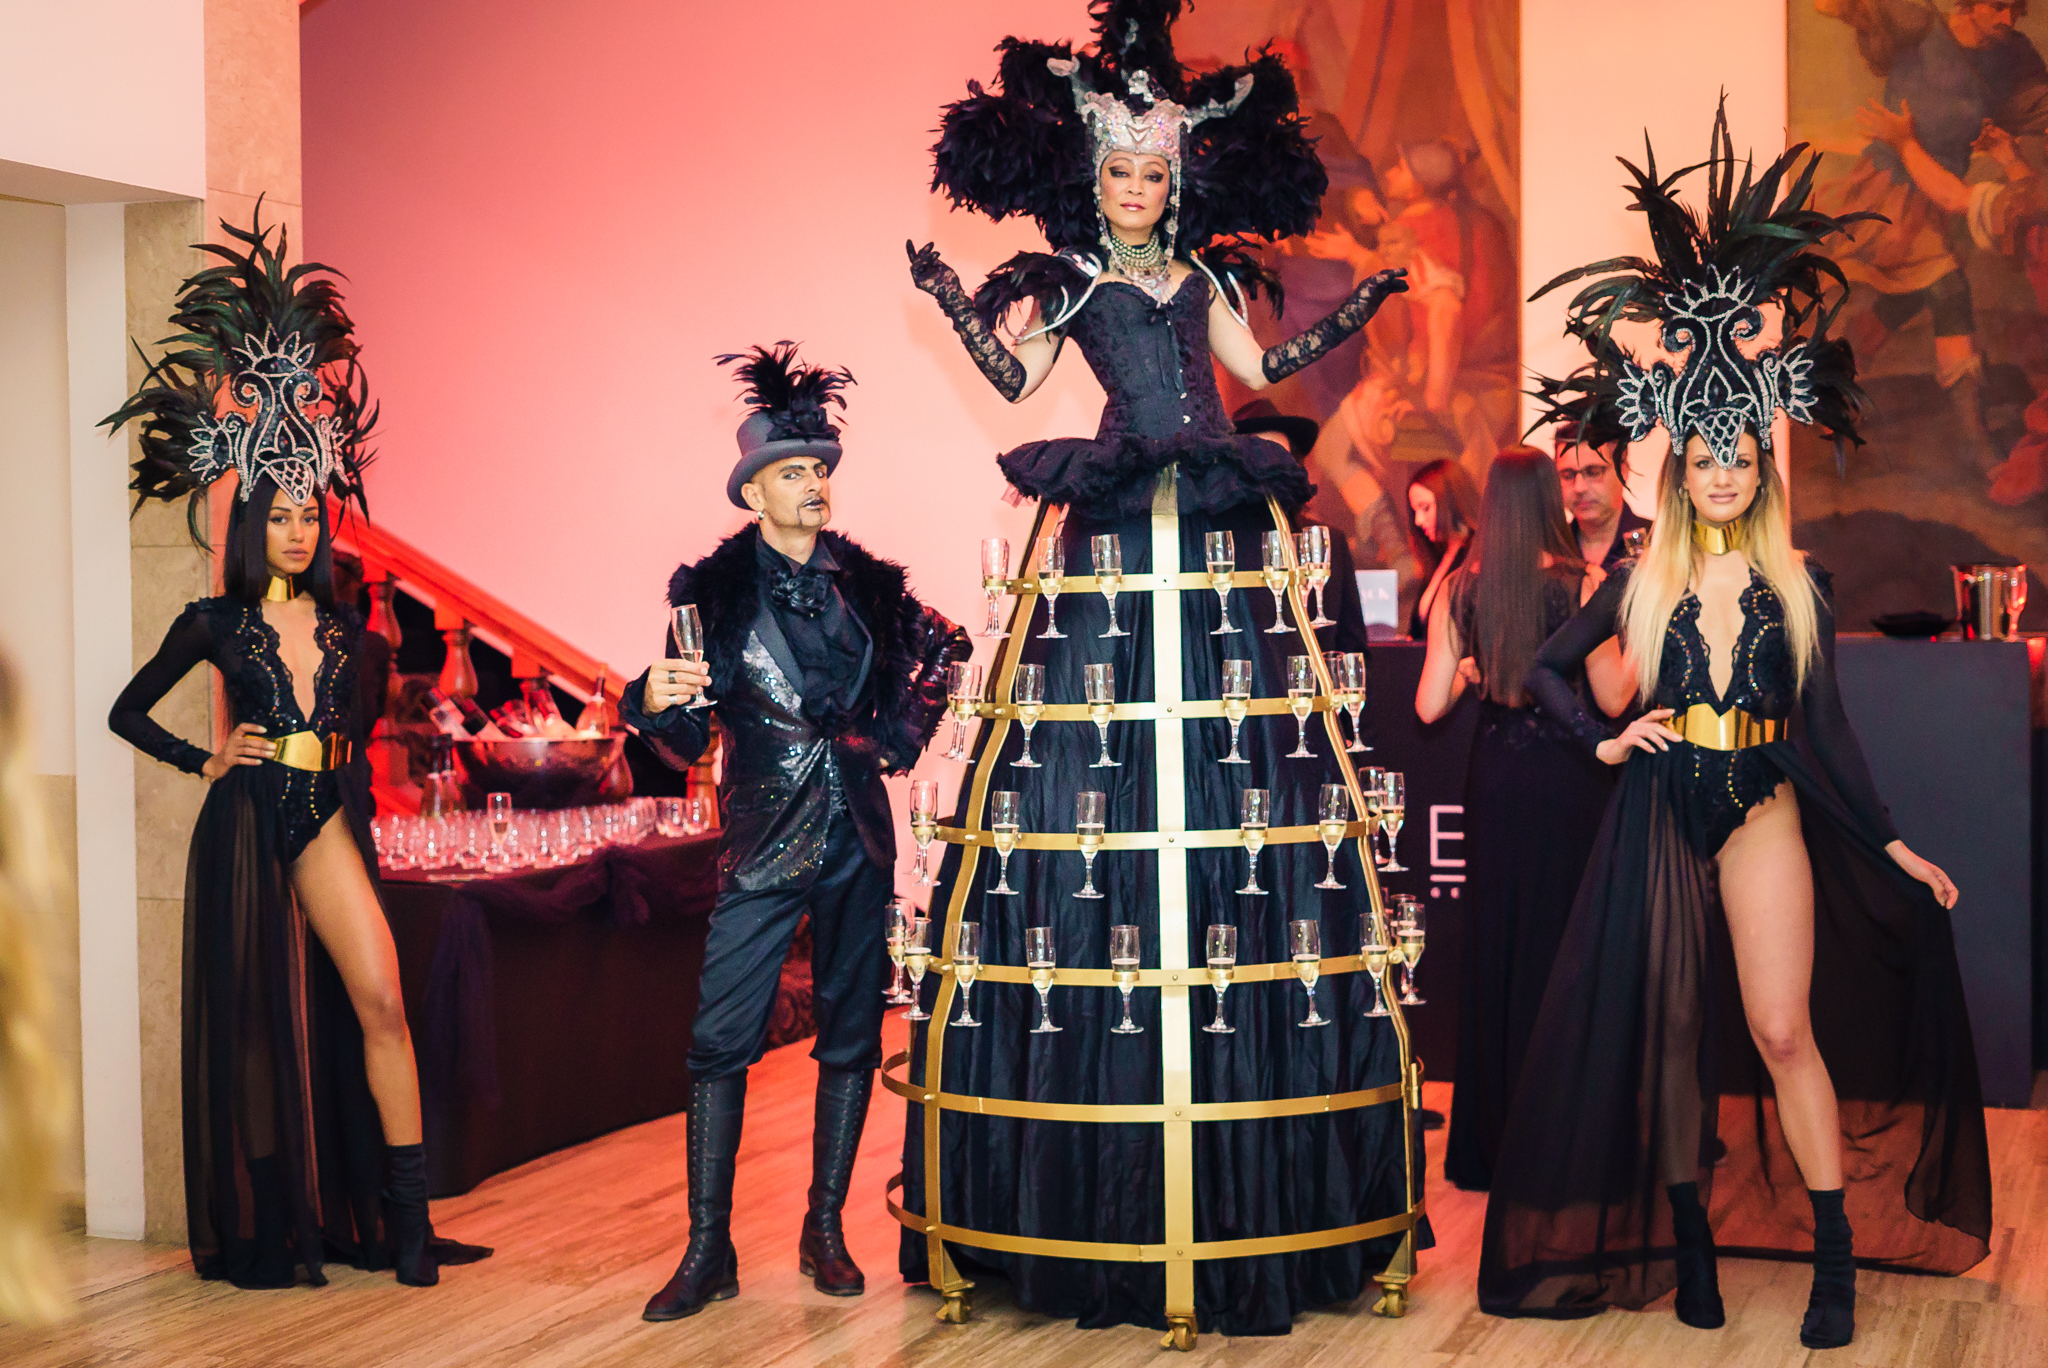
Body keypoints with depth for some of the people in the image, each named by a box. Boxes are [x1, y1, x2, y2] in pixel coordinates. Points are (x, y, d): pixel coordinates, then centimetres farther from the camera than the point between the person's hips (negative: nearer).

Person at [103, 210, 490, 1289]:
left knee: (378, 1000, -10)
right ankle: (265, 1231, 13)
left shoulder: (341, 624, 10)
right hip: (246, 822, -2)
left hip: (325, 819, 3)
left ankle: (405, 1218, -9)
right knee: (257, 1020, 3)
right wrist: (206, 761, 1)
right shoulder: (215, 623, 2)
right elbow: (128, 712, 10)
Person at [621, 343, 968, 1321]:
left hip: (859, 837, 3)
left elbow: (941, 648, 24)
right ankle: (708, 1250, -2)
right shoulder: (716, 590, -3)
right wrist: (658, 699, -26)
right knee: (720, 1038, -9)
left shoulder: (866, 582, 5)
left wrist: (903, 734, 13)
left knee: (851, 1033, 7)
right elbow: (683, 743, -4)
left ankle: (826, 1231, 18)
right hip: (763, 843, -3)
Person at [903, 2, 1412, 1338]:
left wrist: (1352, 314, 19)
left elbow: (1260, 370, 18)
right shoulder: (1067, 276, 8)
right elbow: (1016, 378, 0)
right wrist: (961, 305, -13)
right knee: (1097, 779, -7)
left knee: (1238, 777, -1)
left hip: (1222, 537, 3)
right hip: (1114, 538, -3)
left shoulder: (1207, 272, 17)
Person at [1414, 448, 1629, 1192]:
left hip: (1495, 775, 3)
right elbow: (1613, 696, -13)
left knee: (1493, 943, 13)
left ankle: (1489, 1140, 21)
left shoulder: (1461, 590, -2)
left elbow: (1429, 706, -3)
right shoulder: (1580, 584, -12)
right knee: (1565, 944, 6)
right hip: (1567, 775, -3)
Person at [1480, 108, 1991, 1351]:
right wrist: (1604, 740, -2)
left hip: (1767, 814, -1)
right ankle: (1689, 1240, 14)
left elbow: (1826, 727, 5)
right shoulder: (1643, 581, 4)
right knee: (1668, 1029, 4)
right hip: (1662, 814, 1)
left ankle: (1837, 1255, -5)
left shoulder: (1797, 584, 4)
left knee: (1786, 1029, -10)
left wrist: (1891, 844, 1)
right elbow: (1547, 669, 13)